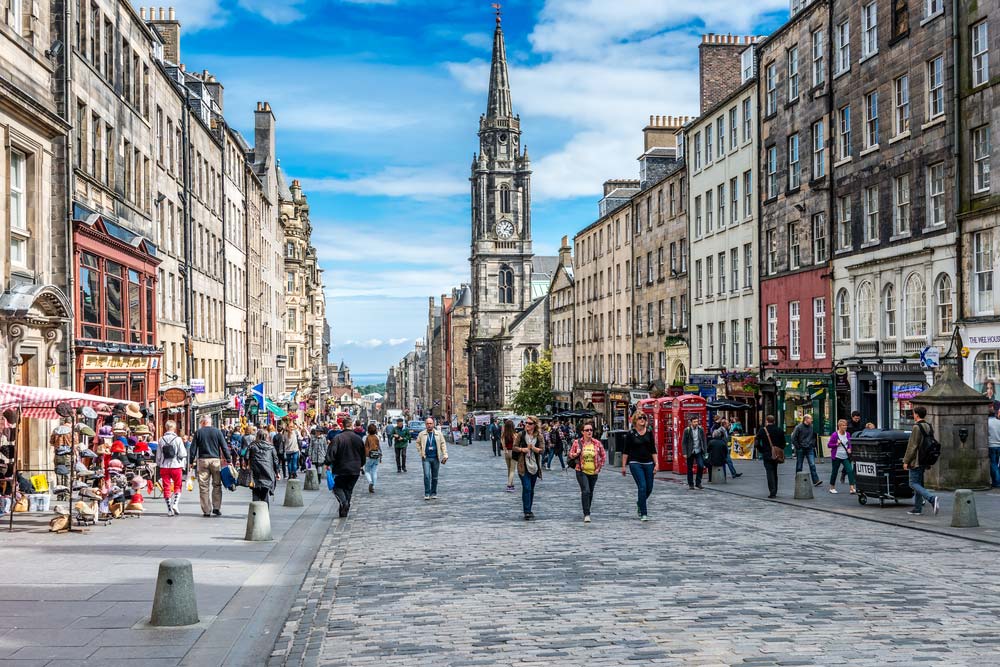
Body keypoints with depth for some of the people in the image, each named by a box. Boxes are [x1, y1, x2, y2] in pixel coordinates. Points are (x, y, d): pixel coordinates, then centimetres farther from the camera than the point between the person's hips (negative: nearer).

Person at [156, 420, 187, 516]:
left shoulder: (161, 440, 0)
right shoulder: (178, 439, -8)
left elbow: (158, 455, 5)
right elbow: (182, 454, -8)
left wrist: (158, 466, 16)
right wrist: (182, 465, 7)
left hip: (164, 467, 2)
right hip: (176, 466, -2)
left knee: (166, 487, 7)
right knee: (177, 486, 12)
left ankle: (169, 509, 7)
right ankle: (175, 504, -6)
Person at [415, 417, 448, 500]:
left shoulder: (439, 433, 3)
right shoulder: (422, 434, 2)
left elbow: (443, 444, 4)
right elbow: (418, 444, 12)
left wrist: (445, 455, -2)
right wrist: (421, 453, 2)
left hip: (436, 458, 1)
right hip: (426, 458, -1)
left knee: (435, 477, 8)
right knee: (426, 476, -12)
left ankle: (433, 493, 18)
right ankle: (427, 494, -6)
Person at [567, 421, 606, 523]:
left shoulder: (597, 443, 2)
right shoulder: (577, 442, -3)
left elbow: (603, 456, 11)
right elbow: (570, 455, 4)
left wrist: (599, 467, 3)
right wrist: (576, 454, -17)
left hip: (593, 472, 3)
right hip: (581, 471, -3)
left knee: (590, 493, 12)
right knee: (586, 491, -17)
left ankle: (587, 512, 29)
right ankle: (586, 514, -16)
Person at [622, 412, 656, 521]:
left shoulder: (649, 432, 6)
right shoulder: (630, 434, -2)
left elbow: (653, 450, 9)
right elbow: (626, 451, 1)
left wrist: (656, 464, 2)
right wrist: (623, 466, 0)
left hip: (648, 463, 4)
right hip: (635, 463, -4)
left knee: (649, 488, 8)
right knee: (642, 487, -12)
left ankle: (640, 504, 38)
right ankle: (643, 514, -6)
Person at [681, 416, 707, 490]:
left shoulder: (701, 429, 2)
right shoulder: (687, 430, -5)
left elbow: (704, 441, 6)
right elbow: (683, 442, -4)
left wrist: (705, 451, 0)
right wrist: (684, 453, -10)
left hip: (699, 452, 2)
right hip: (690, 452, -1)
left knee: (701, 466, -11)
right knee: (690, 469, 5)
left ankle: (698, 483, 3)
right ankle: (691, 484, 16)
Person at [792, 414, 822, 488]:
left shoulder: (812, 427, 5)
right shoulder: (799, 427, -9)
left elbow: (814, 436, 19)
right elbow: (793, 438, -8)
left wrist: (813, 445, 9)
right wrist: (797, 447, -9)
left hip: (810, 449, 3)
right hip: (801, 449, -3)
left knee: (812, 465, -7)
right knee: (799, 466, 5)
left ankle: (816, 481, -10)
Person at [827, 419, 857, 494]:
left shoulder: (848, 434, 4)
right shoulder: (834, 435, -10)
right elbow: (829, 445, -5)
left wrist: (849, 449, -2)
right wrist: (836, 444, -19)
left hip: (846, 457, 4)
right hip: (837, 456, -4)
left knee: (850, 470, -10)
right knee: (834, 472, 7)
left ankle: (852, 488, -12)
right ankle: (832, 488, 23)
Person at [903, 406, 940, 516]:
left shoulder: (917, 427, -15)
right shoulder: (929, 427, 11)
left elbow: (912, 446, -18)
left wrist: (906, 461, -12)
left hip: (916, 460, -9)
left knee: (913, 484, -6)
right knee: (918, 484, 14)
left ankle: (932, 499, -23)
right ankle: (917, 508, 15)